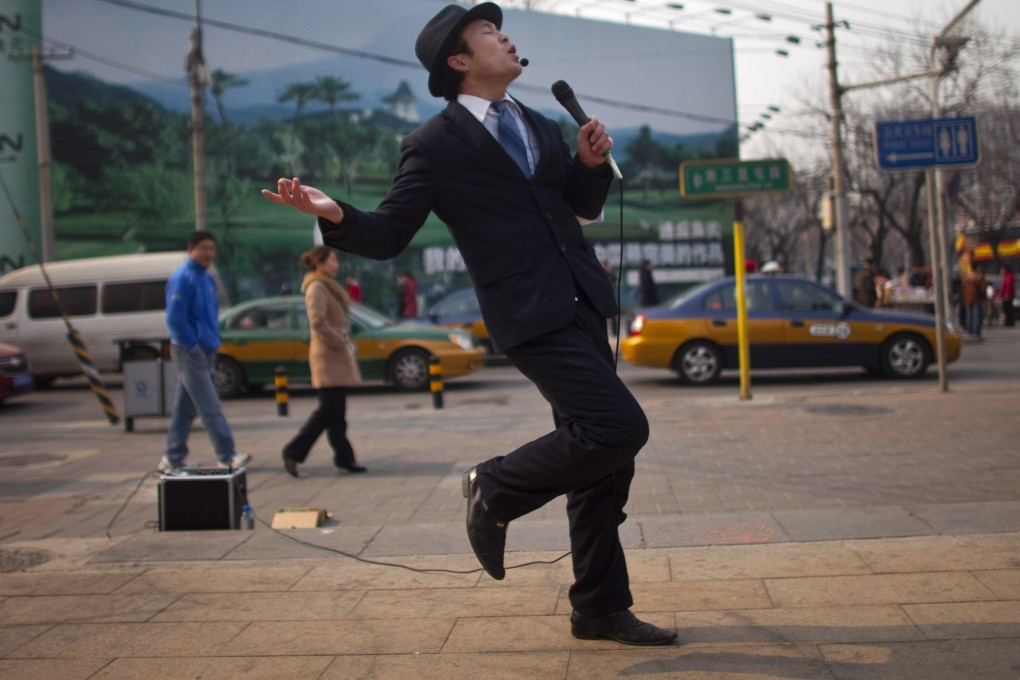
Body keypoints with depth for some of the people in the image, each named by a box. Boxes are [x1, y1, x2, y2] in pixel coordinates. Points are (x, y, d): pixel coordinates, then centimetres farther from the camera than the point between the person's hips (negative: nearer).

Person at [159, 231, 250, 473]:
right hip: (189, 352, -8)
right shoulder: (182, 278, -12)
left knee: (185, 408, 12)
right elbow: (174, 317, -18)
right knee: (210, 407, -8)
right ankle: (227, 456, -6)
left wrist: (212, 342, 13)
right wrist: (193, 344, -16)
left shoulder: (207, 279, 14)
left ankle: (173, 458, 18)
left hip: (205, 351, 8)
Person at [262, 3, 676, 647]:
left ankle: (601, 608, 21)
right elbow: (388, 236, -4)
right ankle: (497, 487, 4)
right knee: (619, 427, -20)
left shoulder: (540, 127, 17)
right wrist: (335, 214, -24)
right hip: (532, 317, -8)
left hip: (581, 308, 8)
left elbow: (585, 207, 24)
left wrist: (592, 163, 3)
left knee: (601, 458, 9)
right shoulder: (436, 145, -4)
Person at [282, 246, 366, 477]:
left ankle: (344, 458, 13)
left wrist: (344, 343, 13)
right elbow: (318, 322, -23)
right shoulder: (317, 288, -13)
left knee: (336, 412, 10)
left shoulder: (329, 287, 17)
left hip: (338, 356, 10)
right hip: (328, 357, -10)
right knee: (328, 410, -8)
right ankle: (293, 452, -2)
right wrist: (338, 342, -17)